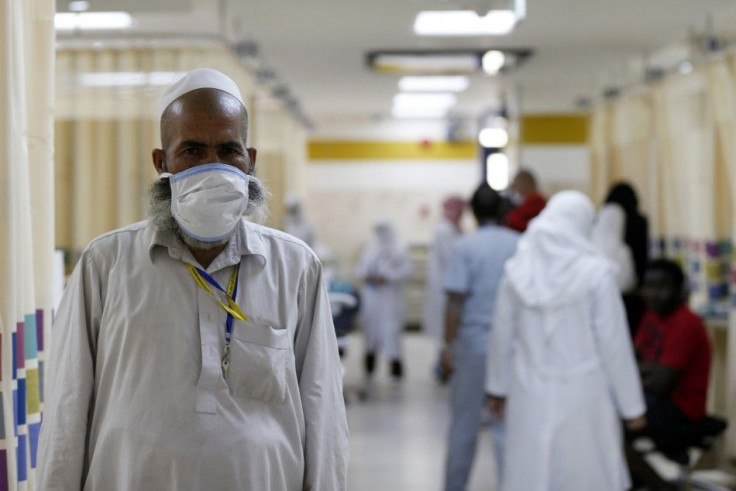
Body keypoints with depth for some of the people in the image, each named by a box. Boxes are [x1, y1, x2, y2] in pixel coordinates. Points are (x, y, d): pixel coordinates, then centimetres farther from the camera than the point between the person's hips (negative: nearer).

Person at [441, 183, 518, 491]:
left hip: (472, 342, -2)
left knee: (464, 422, 9)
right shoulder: (521, 245, 1)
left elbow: (456, 301, -11)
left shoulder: (464, 247, -8)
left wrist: (449, 345, -5)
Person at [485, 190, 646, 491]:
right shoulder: (595, 272, -10)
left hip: (530, 395, 3)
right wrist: (632, 404, 0)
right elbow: (613, 342, -8)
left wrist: (497, 387, 20)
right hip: (582, 395, -3)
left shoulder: (517, 269, 0)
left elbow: (502, 334, 7)